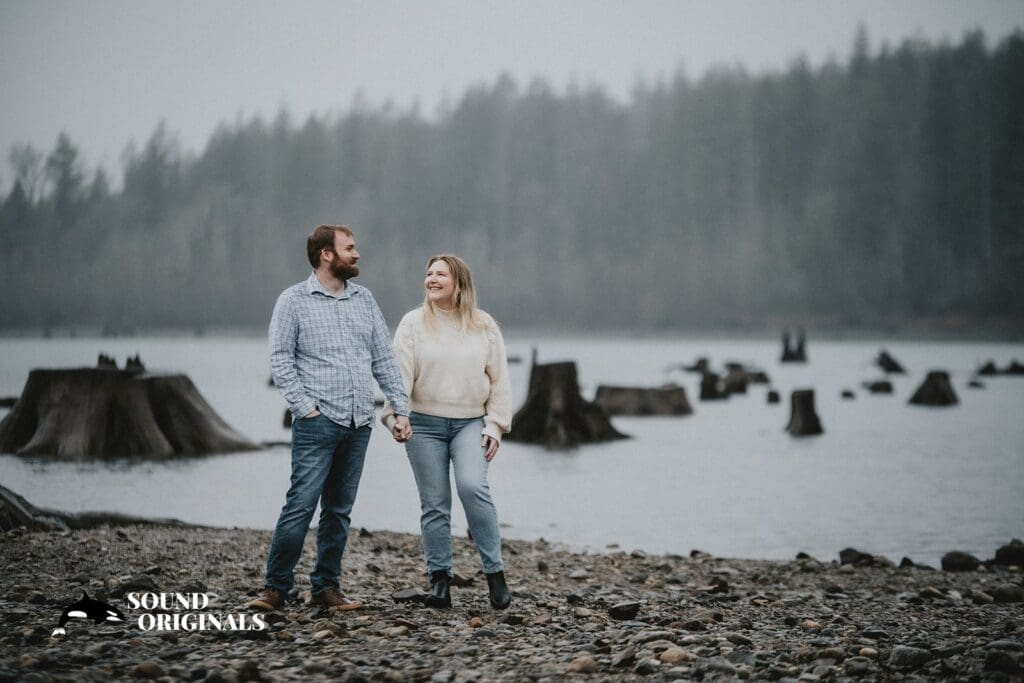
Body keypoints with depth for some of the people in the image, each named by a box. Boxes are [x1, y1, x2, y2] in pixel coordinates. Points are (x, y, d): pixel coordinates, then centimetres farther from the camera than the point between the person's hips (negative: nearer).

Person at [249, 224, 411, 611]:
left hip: (359, 423, 5)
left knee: (339, 510, 8)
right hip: (317, 421, -5)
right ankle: (277, 587, -3)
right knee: (301, 504, -10)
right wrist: (305, 406, -11)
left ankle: (326, 586, 15)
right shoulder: (294, 301, 0)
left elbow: (384, 359, 15)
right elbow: (280, 361, -4)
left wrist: (401, 408, 8)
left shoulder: (364, 299, 14)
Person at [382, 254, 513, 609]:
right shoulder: (413, 323, 3)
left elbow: (498, 380, 8)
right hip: (425, 425, 1)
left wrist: (495, 425, 0)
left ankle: (495, 573, -12)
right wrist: (394, 413, -19)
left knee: (473, 486, -22)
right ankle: (440, 581, 12)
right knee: (434, 504, 3)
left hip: (471, 424, -1)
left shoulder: (484, 326, 6)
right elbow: (400, 373, -5)